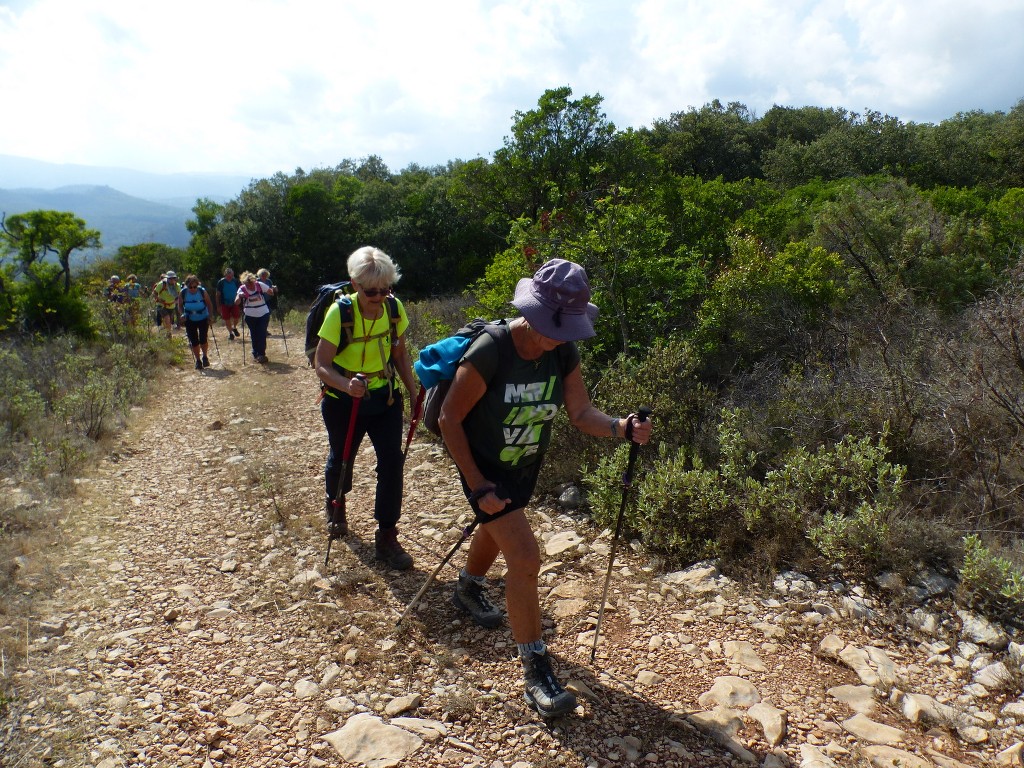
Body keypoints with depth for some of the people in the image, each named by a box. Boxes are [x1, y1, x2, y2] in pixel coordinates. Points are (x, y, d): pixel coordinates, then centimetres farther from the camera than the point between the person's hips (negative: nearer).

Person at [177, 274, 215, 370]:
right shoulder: (183, 293, -11)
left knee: (203, 339, -10)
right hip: (190, 320, 1)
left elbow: (209, 304, -4)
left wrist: (211, 316, -14)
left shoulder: (202, 291, -14)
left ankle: (204, 357, 15)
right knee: (194, 341, 1)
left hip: (203, 319, -1)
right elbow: (180, 306, 1)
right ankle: (198, 361, 17)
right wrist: (182, 314, -17)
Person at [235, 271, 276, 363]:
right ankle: (256, 354, 19)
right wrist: (239, 296, -38)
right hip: (250, 316, 1)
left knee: (262, 335, -7)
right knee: (254, 336, 6)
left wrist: (274, 290, -25)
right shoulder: (242, 289, -11)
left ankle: (261, 354, -1)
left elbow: (271, 292, -4)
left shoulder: (260, 285, -10)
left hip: (263, 314, -1)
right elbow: (236, 302, -19)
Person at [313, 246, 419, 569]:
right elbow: (321, 364, -24)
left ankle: (386, 538, 5)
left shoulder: (394, 308, -11)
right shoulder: (340, 312, -23)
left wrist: (414, 393, -4)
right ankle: (335, 507, 50)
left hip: (385, 397, 3)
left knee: (392, 461, -8)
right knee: (341, 459, 17)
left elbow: (400, 355, 2)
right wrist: (346, 384, -43)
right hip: (344, 401, -2)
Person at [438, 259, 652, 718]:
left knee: (497, 531, 29)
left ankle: (468, 589, 61)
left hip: (526, 467, 7)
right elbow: (450, 420, -23)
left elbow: (581, 413, -13)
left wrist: (622, 428, -34)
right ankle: (535, 671, -2)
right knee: (525, 557, -17)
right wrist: (478, 486, -23)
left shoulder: (564, 354, -14)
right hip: (484, 468, -6)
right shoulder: (489, 352, -30)